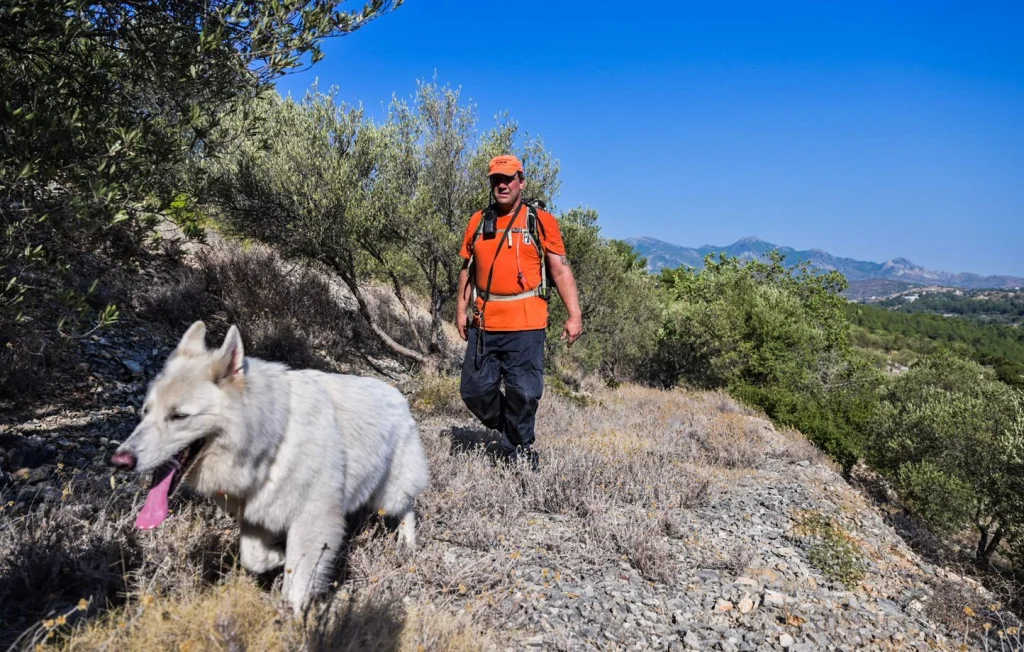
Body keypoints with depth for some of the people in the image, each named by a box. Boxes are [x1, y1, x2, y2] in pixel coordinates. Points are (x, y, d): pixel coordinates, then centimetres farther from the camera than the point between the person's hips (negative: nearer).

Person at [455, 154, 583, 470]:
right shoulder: (478, 221, 12)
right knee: (475, 390, 7)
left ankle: (518, 451, 19)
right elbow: (467, 269, 18)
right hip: (484, 323, 4)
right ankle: (508, 429, 33)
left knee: (523, 393, -2)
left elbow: (560, 269, -1)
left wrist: (574, 314, -8)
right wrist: (461, 310, 13)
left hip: (526, 325, -4)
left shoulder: (541, 221, 2)